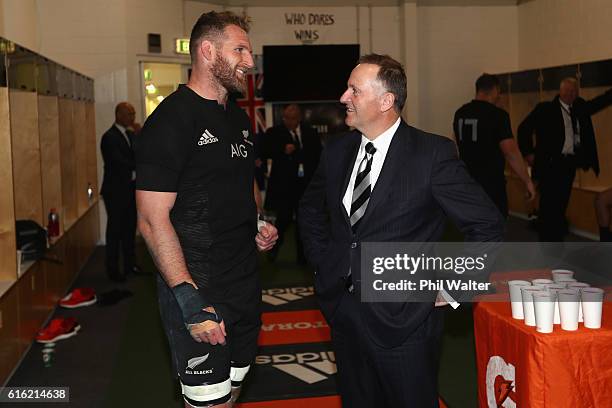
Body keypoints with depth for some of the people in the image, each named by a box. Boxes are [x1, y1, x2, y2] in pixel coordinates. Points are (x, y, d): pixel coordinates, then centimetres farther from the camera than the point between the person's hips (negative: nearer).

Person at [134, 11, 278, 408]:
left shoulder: (239, 118, 10)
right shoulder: (171, 120, -16)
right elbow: (153, 220, -20)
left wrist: (258, 225, 6)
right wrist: (190, 302, -25)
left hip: (246, 282, 8)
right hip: (198, 290, -8)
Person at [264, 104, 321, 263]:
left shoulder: (311, 133, 10)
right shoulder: (274, 132, 2)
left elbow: (318, 155, 12)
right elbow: (267, 152, -8)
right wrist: (283, 150, -21)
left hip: (306, 183, 3)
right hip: (283, 184, -3)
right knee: (284, 218, -6)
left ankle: (302, 255, 17)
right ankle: (275, 245, 21)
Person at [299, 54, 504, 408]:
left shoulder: (433, 153, -14)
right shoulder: (337, 151, 4)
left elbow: (487, 225, -11)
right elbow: (311, 209, 22)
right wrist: (323, 261, 13)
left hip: (402, 319, -5)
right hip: (343, 309, 6)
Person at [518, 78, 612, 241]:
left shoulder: (580, 107, 12)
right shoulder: (545, 108, -6)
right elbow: (524, 128, -8)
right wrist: (528, 153, -12)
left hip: (570, 163, 6)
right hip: (551, 163, -6)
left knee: (561, 205, 11)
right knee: (548, 205, -4)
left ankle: (557, 241, 21)